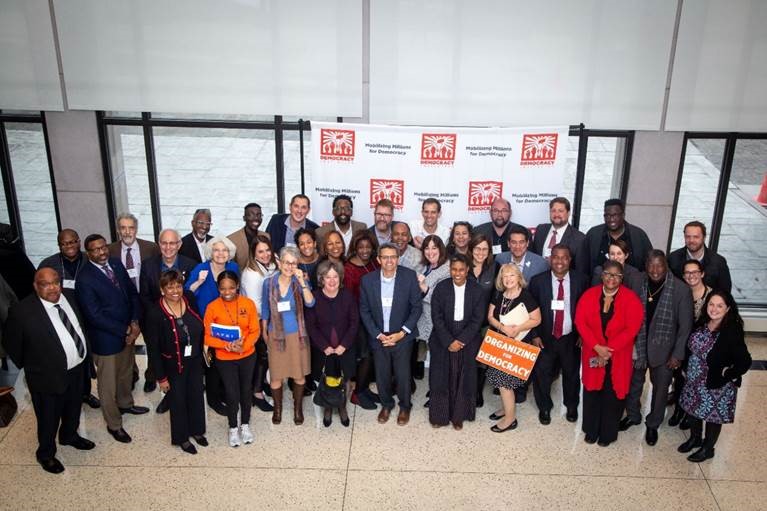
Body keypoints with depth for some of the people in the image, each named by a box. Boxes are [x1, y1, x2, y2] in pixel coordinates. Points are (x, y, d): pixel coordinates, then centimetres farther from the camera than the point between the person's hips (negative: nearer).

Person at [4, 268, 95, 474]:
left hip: (77, 368, 6)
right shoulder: (22, 311, -25)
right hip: (49, 376, -6)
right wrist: (29, 366, -2)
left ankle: (69, 435, 55)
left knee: (73, 409, 28)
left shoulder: (70, 296, -7)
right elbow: (11, 344, -11)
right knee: (49, 419, 15)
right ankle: (46, 454, 40)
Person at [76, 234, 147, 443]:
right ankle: (114, 424, 27)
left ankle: (125, 404, 51)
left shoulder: (116, 264, -1)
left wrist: (134, 322, -8)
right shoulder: (85, 279, -21)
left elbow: (132, 292, 5)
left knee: (126, 373, 27)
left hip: (127, 332, 7)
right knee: (108, 384, 10)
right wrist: (125, 331, -17)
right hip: (105, 338, -7)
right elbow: (95, 316, -22)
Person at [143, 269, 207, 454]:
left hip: (195, 362, 4)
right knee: (178, 401, 15)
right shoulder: (154, 313, -23)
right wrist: (161, 377, -13)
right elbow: (153, 349, -16)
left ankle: (196, 430, 45)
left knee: (196, 396, 21)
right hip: (173, 366, -4)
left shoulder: (190, 301, -10)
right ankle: (181, 438, 38)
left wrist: (202, 353, 4)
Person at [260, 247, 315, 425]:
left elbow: (310, 303, -22)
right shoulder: (269, 283, -4)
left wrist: (302, 282, -30)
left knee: (299, 375, 8)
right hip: (276, 335, 0)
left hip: (297, 334, 0)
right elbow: (265, 310, 7)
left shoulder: (301, 282, -7)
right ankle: (277, 408, 29)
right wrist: (264, 332, 14)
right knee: (276, 376, 5)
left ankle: (297, 408, 29)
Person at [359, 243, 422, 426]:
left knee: (403, 375, 5)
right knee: (382, 375, 11)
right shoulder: (368, 280, -7)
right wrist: (378, 335, -7)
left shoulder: (409, 276, -12)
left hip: (402, 336, -1)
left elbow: (416, 307, -6)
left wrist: (401, 333, -11)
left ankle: (405, 407, 32)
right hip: (378, 337, 2)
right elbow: (364, 310, 0)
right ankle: (386, 404, 37)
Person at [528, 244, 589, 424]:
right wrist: (534, 335, -7)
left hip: (571, 338, 1)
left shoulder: (581, 280, -9)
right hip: (545, 338, -1)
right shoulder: (538, 281, -10)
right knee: (542, 374, 10)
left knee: (571, 374, 19)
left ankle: (572, 406, 45)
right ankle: (544, 408, 36)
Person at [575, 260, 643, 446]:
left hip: (618, 357, -2)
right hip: (593, 353, 2)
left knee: (612, 394, 9)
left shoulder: (631, 299, -10)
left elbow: (631, 329, -15)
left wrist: (609, 350, -17)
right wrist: (597, 347, -18)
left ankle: (608, 433, 28)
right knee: (592, 392, 12)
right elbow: (580, 322, -8)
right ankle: (591, 430, 31)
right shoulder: (589, 295, -3)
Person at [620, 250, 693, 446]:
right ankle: (633, 415, 44)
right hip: (637, 346, 2)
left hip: (663, 350, -2)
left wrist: (678, 354, -10)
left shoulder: (681, 290, -17)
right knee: (634, 383, 20)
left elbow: (685, 326, -11)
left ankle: (653, 424, 38)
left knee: (660, 388, 15)